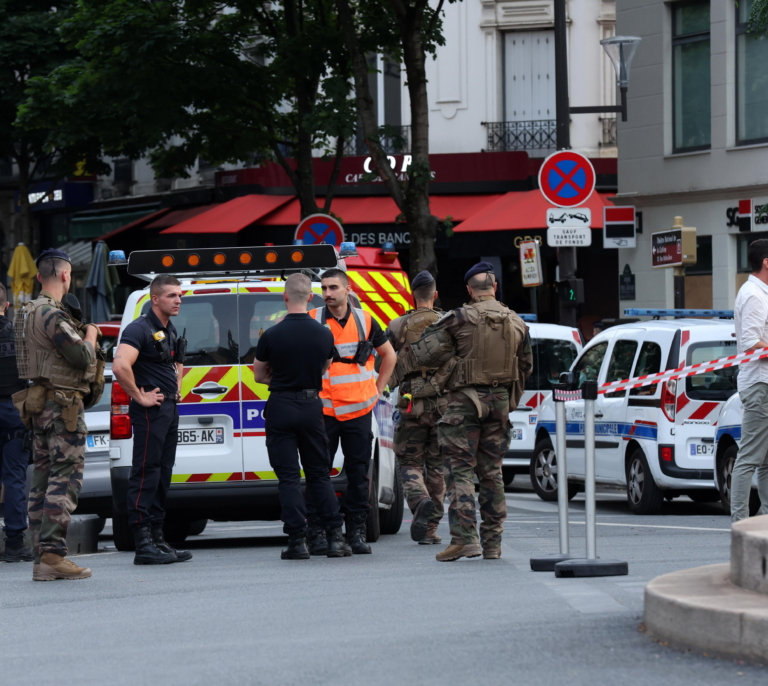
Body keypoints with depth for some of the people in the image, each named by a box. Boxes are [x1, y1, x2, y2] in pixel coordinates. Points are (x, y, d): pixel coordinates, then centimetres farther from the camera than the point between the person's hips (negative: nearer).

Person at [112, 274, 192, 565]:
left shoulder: (170, 331, 17)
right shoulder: (140, 329, -13)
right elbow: (120, 366, -28)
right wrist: (140, 397, -21)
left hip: (170, 408, 10)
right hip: (151, 409, -10)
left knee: (162, 475, 11)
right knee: (146, 473, -10)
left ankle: (157, 539, 16)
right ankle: (143, 543, -13)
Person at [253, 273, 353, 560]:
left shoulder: (271, 335, -11)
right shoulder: (324, 335, -2)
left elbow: (259, 375, 3)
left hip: (281, 407, -3)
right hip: (312, 405, 3)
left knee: (288, 477, 0)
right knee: (319, 474, 11)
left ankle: (298, 541, -4)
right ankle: (335, 537, 3)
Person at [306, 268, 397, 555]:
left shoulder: (365, 321, 7)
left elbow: (389, 355, 21)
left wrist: (377, 390, 15)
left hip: (358, 410, 2)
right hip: (323, 411, -2)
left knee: (358, 473, 4)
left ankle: (356, 532, 10)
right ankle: (317, 533, 0)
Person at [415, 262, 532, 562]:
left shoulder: (459, 319, -10)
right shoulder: (517, 323, 6)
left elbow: (423, 353, -11)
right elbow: (526, 366, 15)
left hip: (465, 401, -5)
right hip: (499, 401, 5)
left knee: (461, 470, -3)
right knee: (492, 471, 11)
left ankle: (464, 538, -14)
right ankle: (492, 542, 12)